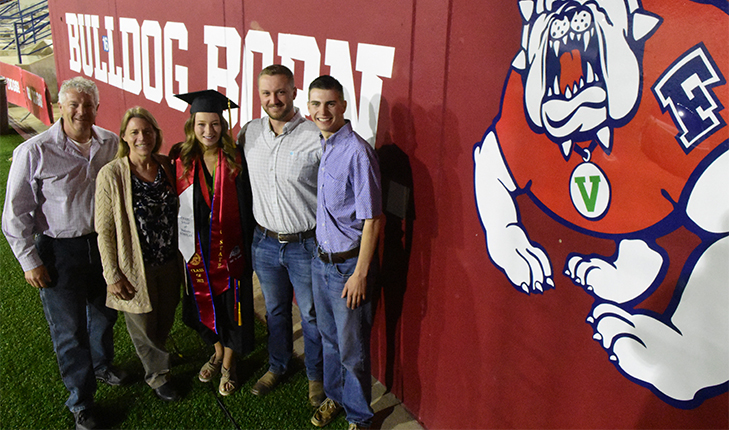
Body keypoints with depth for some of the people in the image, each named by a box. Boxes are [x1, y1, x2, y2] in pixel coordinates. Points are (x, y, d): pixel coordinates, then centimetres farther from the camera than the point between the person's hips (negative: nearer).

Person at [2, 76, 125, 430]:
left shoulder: (112, 144, -5)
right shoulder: (34, 152, -16)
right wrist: (29, 261, -9)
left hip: (104, 242, 4)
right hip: (59, 251, -4)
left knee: (105, 313, 23)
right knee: (69, 328, 8)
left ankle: (102, 364, 53)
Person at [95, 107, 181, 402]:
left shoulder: (166, 166, -2)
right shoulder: (111, 174, -16)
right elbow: (103, 229, -12)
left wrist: (180, 257, 10)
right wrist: (112, 275, -12)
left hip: (168, 263, 4)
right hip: (135, 267, -4)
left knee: (164, 322, 21)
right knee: (144, 326, 13)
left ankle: (154, 366, 49)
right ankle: (158, 374, 39)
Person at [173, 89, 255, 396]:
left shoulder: (236, 160, -10)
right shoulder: (182, 161, -4)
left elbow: (246, 207, -7)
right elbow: (175, 208, 3)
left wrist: (249, 247, -8)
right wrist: (178, 249, 3)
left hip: (230, 247, -2)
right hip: (196, 249, 2)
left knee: (232, 307, 10)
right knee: (206, 305, 19)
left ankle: (228, 366, 32)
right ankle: (218, 353, 45)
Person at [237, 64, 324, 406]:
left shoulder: (316, 138, -16)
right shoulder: (248, 133, -1)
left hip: (306, 245, -4)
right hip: (265, 242, 4)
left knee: (311, 316, 12)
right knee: (275, 311, 22)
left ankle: (315, 375, 34)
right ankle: (277, 367, 44)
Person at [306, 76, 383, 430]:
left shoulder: (357, 152, -20)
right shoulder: (321, 147, 5)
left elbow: (372, 219, -20)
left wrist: (360, 273, -19)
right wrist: (321, 255, 14)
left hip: (348, 265, -7)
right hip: (321, 260, 7)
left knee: (352, 349, 8)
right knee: (329, 337, 23)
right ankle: (334, 397, 44)